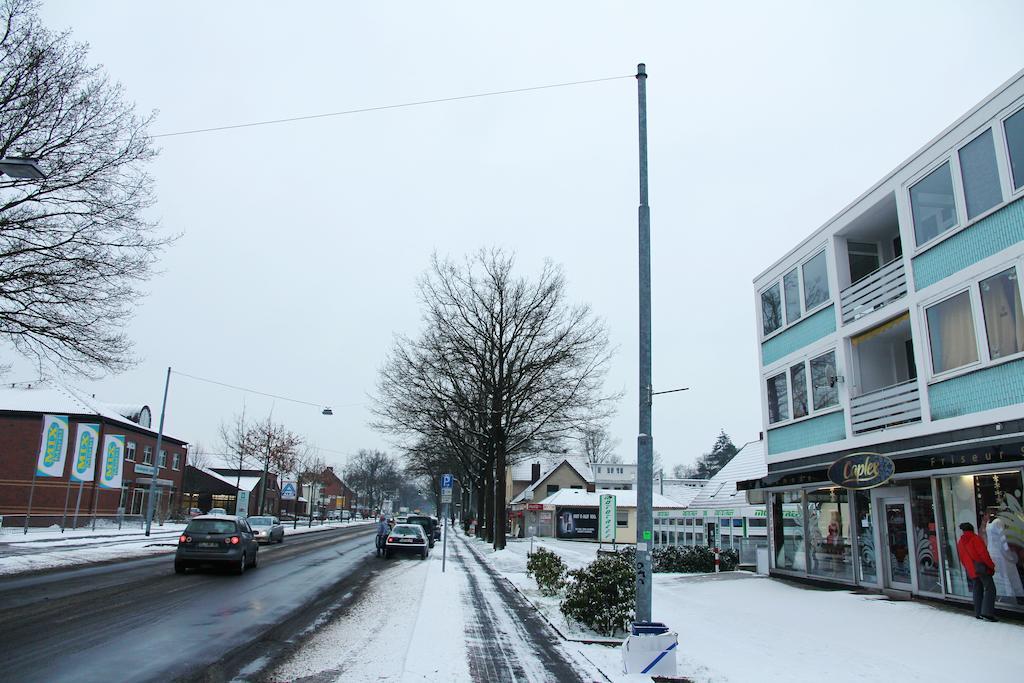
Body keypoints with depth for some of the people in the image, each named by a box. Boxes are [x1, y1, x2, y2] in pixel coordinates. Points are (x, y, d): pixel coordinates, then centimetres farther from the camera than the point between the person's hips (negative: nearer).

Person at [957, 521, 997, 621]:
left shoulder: (960, 543, 13)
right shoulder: (975, 538, -7)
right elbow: (983, 554, -13)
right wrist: (991, 566, -6)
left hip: (971, 571, 7)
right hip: (982, 568, -7)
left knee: (977, 591, 12)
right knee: (990, 589, -7)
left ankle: (978, 613, 11)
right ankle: (986, 613, -16)